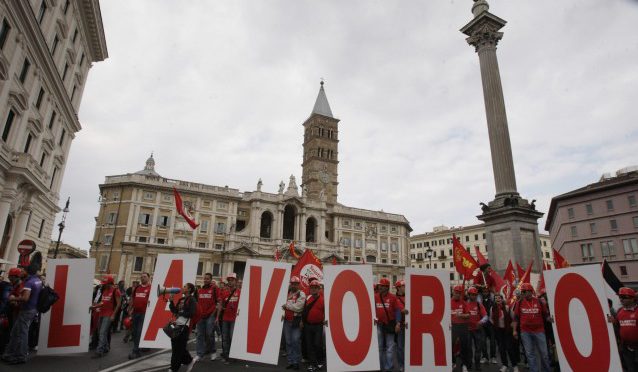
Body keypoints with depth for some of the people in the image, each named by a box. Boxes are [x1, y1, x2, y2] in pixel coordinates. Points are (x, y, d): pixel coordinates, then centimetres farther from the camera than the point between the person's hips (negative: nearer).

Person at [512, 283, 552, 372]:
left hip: (539, 331, 0)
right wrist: (514, 330, 3)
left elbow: (546, 315, 6)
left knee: (544, 353, 9)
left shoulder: (539, 302, -1)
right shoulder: (519, 303, 0)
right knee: (530, 354, 7)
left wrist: (552, 320, -14)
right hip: (525, 332, 1)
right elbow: (516, 317, 5)